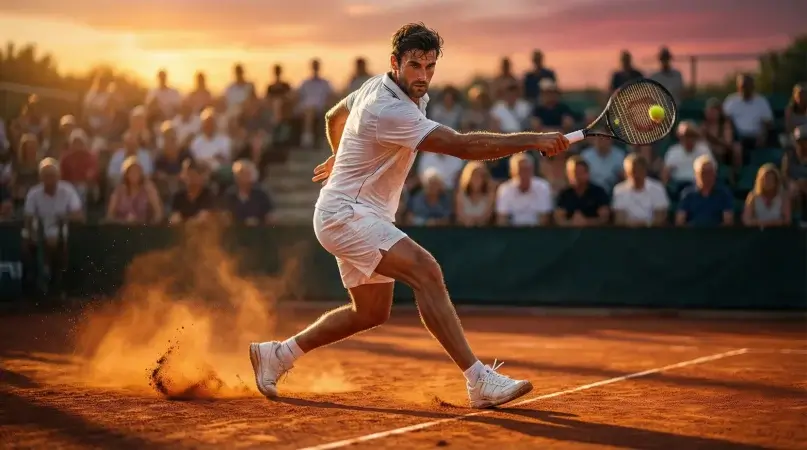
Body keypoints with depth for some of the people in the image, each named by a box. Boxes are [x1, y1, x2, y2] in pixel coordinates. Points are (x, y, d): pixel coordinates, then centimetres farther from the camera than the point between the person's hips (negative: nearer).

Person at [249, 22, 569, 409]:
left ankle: (276, 354, 30)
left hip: (359, 218, 11)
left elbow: (334, 117, 25)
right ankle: (480, 381, -31)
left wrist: (343, 156, 44)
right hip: (345, 214, -11)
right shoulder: (389, 111, -26)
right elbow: (462, 146, -33)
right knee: (425, 270, -27)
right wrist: (532, 140, -34)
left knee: (371, 312, 18)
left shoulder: (377, 87, 5)